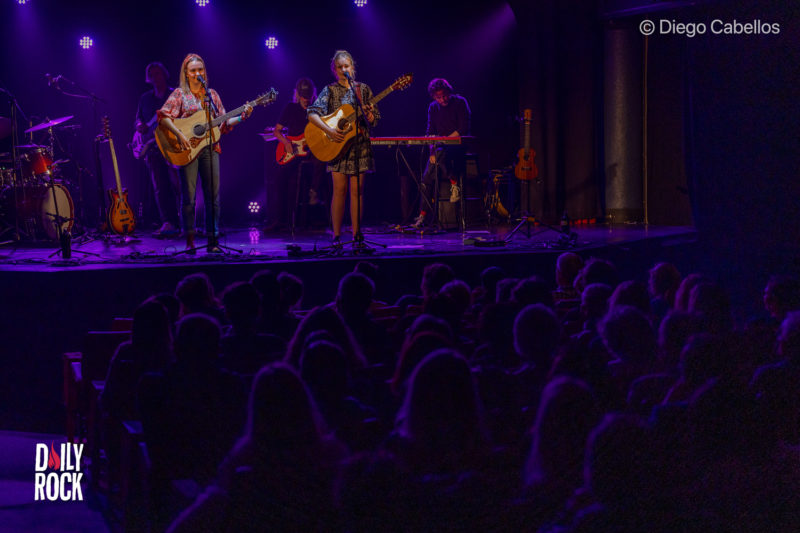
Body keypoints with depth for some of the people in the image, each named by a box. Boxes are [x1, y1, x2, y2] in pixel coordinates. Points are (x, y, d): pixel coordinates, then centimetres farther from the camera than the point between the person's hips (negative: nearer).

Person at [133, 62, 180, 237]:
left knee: (177, 182, -11)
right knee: (160, 187, -2)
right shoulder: (145, 98, 20)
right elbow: (137, 120, 25)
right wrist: (139, 126, 2)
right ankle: (168, 223, -3)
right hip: (152, 146, 4)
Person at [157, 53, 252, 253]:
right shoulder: (180, 94, 2)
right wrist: (179, 135, -20)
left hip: (210, 148, 4)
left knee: (213, 195, 1)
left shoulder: (212, 94, 14)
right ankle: (189, 241, 3)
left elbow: (223, 123, 15)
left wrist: (241, 117, 1)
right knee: (188, 197, -4)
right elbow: (163, 116, -9)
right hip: (187, 149, -3)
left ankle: (213, 240, 6)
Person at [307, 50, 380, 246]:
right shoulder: (330, 90, 3)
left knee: (357, 190, 1)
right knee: (340, 190, -5)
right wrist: (329, 130, -20)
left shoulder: (363, 89, 10)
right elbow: (312, 114, -7)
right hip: (338, 144, -2)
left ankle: (357, 234, 5)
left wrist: (369, 115, -14)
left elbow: (373, 120, 10)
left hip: (359, 145, 2)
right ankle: (336, 236, -1)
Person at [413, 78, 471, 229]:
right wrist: (432, 151, -5)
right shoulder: (433, 107, 10)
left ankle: (455, 185, -21)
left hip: (457, 146, -5)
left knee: (441, 154, -38)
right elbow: (430, 132, 10)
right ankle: (422, 215, -7)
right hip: (440, 148, 5)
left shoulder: (460, 103, -6)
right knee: (427, 178, -11)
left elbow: (464, 129, -12)